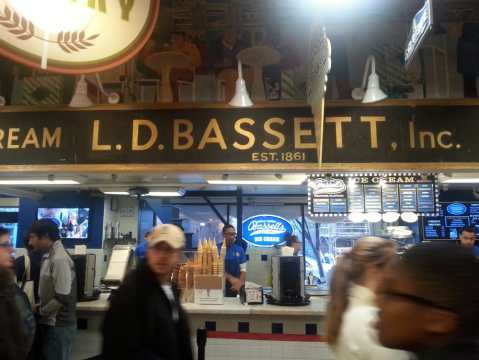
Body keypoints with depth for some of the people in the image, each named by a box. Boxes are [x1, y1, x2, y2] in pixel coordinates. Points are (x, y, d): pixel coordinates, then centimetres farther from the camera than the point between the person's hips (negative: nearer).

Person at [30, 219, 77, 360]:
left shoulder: (59, 259, -22)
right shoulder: (50, 256, 8)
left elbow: (62, 298, -24)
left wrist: (39, 311, -10)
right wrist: (40, 305, 4)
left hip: (59, 326, -9)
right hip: (51, 323, 9)